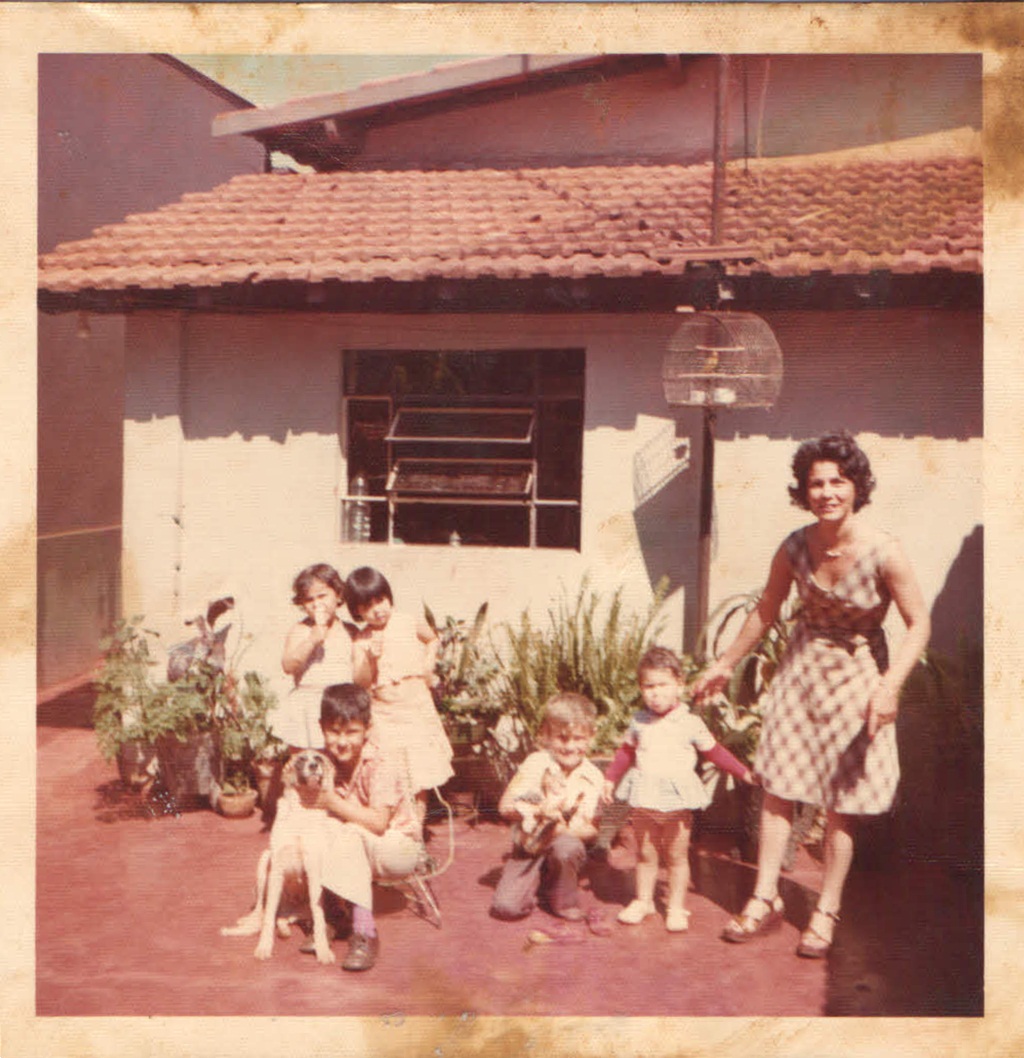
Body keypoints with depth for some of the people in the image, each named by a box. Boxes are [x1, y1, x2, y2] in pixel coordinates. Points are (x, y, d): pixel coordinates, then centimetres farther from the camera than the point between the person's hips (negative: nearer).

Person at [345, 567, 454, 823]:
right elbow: (361, 682, -11)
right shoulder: (362, 641, -3)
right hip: (384, 714, -1)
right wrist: (370, 659, -26)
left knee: (420, 778, 5)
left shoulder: (409, 624, 1)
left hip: (417, 708, 1)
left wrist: (429, 663, 7)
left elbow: (432, 638, 21)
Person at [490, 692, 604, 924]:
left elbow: (591, 831, -7)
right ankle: (536, 884, 17)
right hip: (528, 849, 0)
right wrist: (538, 811, -33)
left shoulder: (592, 777, -8)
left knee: (566, 847, -35)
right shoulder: (536, 764, -12)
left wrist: (564, 829, -27)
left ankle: (563, 902, -5)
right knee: (505, 907, -17)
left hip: (566, 841, 1)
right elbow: (505, 806, -16)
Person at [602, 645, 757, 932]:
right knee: (646, 854, 13)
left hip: (677, 800, -2)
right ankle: (643, 900, 27)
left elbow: (714, 751, 4)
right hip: (644, 798, 2)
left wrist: (743, 772, 3)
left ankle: (676, 907, 18)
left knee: (677, 856, 6)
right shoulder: (639, 721, 4)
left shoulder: (690, 723, -4)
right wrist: (610, 779, 15)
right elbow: (626, 751, 17)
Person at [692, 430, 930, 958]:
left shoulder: (884, 552, -22)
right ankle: (765, 898, 17)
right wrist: (724, 665, 14)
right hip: (803, 665, 3)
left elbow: (918, 624, -15)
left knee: (843, 800, 3)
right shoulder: (795, 547, -10)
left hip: (858, 673, -3)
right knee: (778, 784, 5)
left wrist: (890, 686, -28)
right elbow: (765, 611, 6)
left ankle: (826, 911, 18)